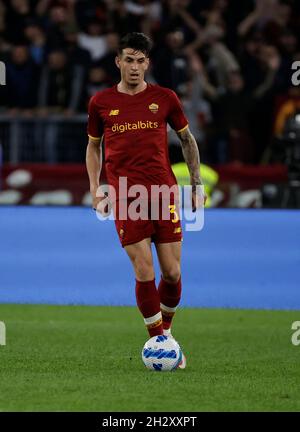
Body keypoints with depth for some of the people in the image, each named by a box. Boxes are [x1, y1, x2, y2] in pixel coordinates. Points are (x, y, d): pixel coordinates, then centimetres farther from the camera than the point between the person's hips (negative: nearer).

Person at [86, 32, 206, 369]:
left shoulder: (164, 98, 6)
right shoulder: (100, 102, 6)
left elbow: (187, 140, 17)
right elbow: (93, 146, 19)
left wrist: (196, 184, 13)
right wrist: (94, 188, 8)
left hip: (164, 192, 1)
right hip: (125, 197, -1)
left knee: (172, 273, 0)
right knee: (144, 273, -9)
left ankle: (165, 330, 25)